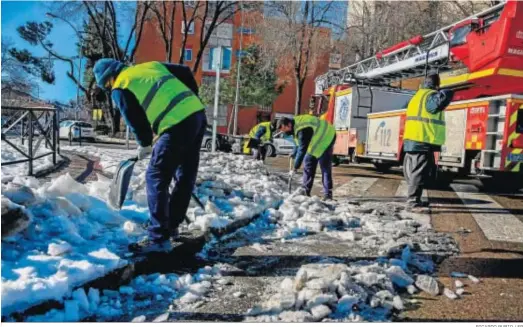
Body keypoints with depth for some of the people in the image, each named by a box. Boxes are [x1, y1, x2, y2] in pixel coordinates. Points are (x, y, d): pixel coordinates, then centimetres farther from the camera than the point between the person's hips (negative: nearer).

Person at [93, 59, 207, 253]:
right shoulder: (152, 65, 24)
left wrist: (145, 145, 19)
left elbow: (136, 120, 2)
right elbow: (185, 73, 23)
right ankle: (171, 226, 32)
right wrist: (194, 100, 25)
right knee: (185, 177, 16)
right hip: (197, 114, 9)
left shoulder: (120, 89, 3)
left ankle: (159, 238, 3)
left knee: (156, 178, 1)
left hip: (177, 126, -8)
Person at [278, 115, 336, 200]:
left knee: (325, 167, -12)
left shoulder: (303, 130, -35)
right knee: (308, 163, 7)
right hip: (316, 140, 10)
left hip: (326, 138, -10)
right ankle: (305, 191, 11)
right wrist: (294, 154, -2)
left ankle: (327, 194, -10)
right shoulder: (295, 124, -5)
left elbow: (302, 149, -38)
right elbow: (299, 143, 9)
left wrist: (295, 168, -37)